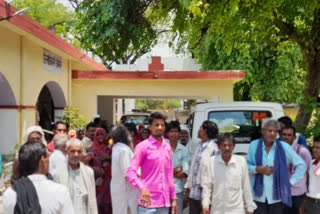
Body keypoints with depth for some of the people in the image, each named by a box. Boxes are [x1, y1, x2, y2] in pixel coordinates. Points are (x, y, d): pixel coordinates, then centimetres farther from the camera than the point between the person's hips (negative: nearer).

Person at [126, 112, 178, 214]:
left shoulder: (167, 147, 12)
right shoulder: (143, 146, -6)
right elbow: (130, 172, -13)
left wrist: (173, 198, 14)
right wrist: (142, 188, -30)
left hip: (164, 203, 6)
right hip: (148, 203, -6)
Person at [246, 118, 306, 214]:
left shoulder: (284, 147, 0)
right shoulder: (254, 145, 2)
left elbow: (301, 165, 7)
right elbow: (246, 166, 7)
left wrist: (291, 182, 2)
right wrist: (257, 169, -12)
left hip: (277, 196, 0)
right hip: (258, 196, 0)